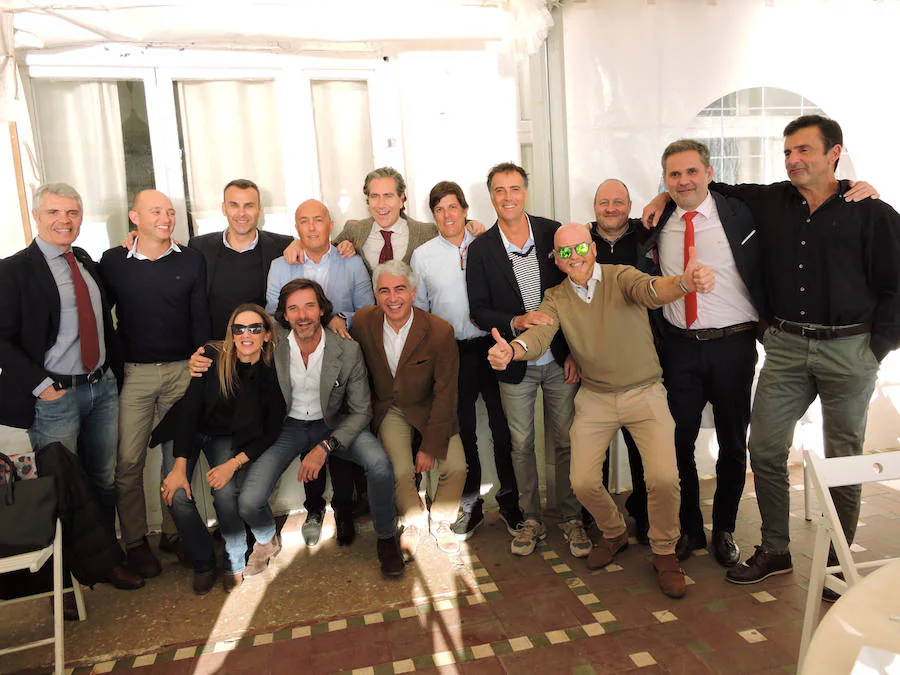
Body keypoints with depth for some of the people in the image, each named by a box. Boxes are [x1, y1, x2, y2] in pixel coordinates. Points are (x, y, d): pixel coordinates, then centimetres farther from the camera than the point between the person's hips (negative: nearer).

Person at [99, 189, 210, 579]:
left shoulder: (191, 260, 3)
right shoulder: (113, 262, 1)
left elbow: (201, 318, 5)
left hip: (182, 370, 1)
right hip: (133, 373, -1)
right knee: (129, 461, 1)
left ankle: (175, 531, 22)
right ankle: (135, 541, 16)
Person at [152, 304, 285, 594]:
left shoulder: (272, 373, -17)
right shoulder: (212, 358, -21)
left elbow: (270, 432, -11)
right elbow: (189, 409, -19)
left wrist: (234, 463, -21)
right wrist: (179, 466, -24)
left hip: (227, 437, 0)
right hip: (187, 431, 0)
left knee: (225, 493, -23)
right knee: (177, 495, -20)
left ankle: (234, 562, 3)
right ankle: (204, 564, 3)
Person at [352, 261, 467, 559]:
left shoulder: (440, 331, -19)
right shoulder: (363, 321, -11)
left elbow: (445, 392, -15)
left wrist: (430, 447, -16)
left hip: (428, 409, 0)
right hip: (389, 410, 1)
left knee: (456, 467, -18)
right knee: (400, 471, -21)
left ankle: (441, 522, 16)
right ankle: (414, 522, 14)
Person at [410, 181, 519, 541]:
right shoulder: (422, 255, 6)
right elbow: (418, 308, 10)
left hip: (491, 346, 0)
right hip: (451, 353, 1)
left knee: (504, 426, 5)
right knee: (462, 430, 9)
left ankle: (510, 498, 24)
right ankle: (470, 504, 25)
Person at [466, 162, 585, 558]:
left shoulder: (553, 233, -2)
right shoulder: (480, 249, -4)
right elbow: (479, 311, -3)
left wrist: (575, 351, -3)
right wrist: (516, 322, -22)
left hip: (560, 360, 0)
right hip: (515, 363, 0)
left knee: (565, 441, 8)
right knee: (521, 444, 11)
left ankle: (571, 518, 26)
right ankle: (530, 520, 28)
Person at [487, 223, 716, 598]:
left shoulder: (620, 277, -9)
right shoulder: (556, 299, 0)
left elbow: (650, 290, -31)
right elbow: (539, 335, -16)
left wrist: (684, 282, -55)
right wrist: (511, 350, -41)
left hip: (644, 393, -2)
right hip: (595, 398, 3)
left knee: (664, 477, -17)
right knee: (583, 482, -6)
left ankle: (664, 552, 12)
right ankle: (614, 534, 28)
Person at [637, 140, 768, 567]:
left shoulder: (739, 215, -4)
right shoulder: (658, 225, 3)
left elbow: (762, 274, -3)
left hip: (733, 344, -2)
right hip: (680, 347, 2)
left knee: (733, 444, 10)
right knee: (679, 442, 8)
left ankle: (724, 531, 30)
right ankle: (689, 529, 27)